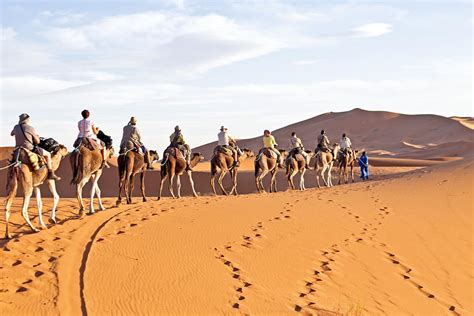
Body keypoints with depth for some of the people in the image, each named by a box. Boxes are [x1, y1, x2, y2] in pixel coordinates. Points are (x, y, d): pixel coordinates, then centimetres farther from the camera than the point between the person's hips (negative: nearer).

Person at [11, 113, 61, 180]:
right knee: (48, 154, 7)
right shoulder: (30, 128, -14)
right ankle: (50, 174, 3)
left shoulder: (16, 127, 4)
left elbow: (12, 134, 28)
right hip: (30, 149, -7)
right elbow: (37, 141, -7)